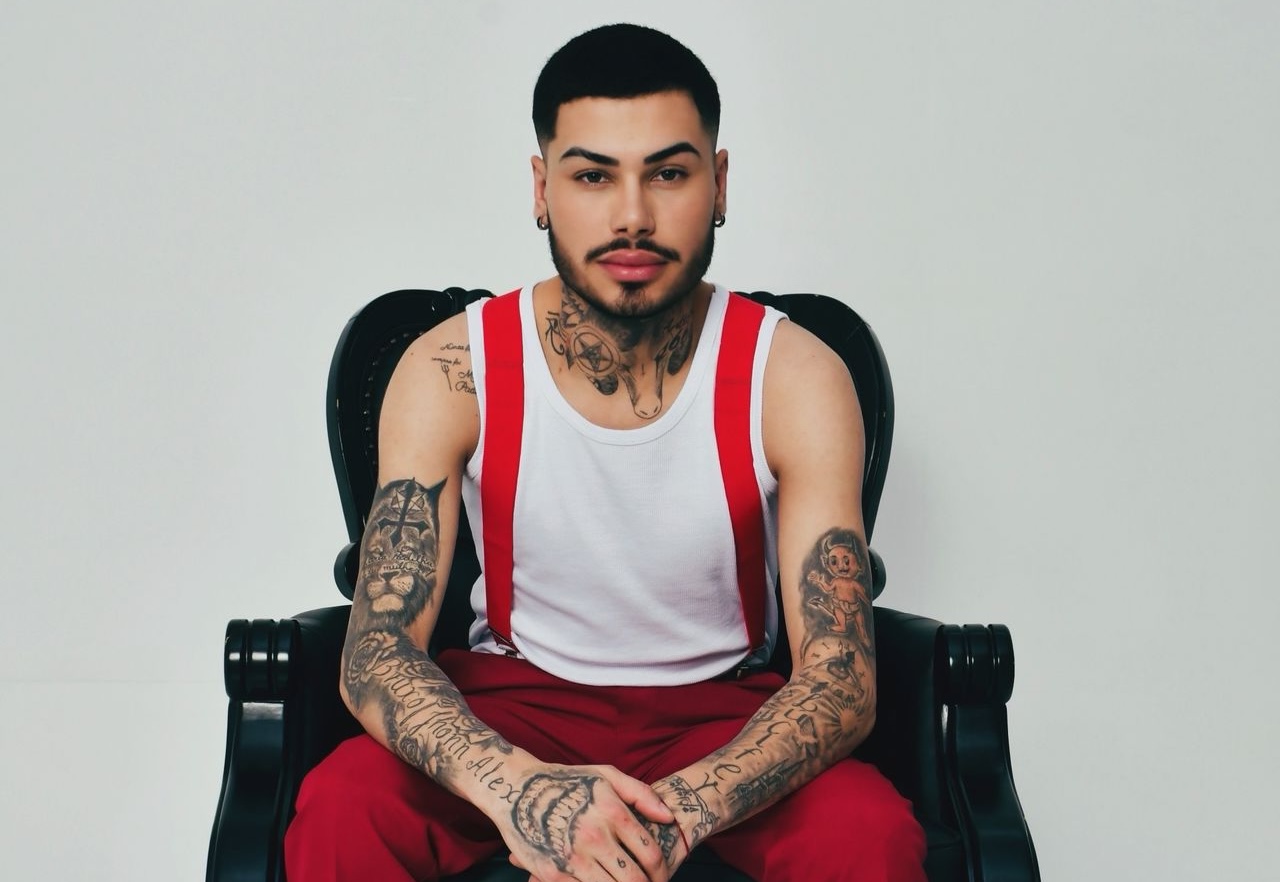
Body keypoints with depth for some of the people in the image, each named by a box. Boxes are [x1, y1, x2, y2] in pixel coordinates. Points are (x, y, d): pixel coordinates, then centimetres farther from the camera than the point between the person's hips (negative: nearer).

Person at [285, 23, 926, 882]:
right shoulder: (451, 371, -14)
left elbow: (841, 678, -19)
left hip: (722, 707, 0)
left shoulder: (794, 378, -16)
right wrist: (513, 787, -40)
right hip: (514, 696, 0)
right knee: (339, 810, -28)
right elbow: (378, 647, -18)